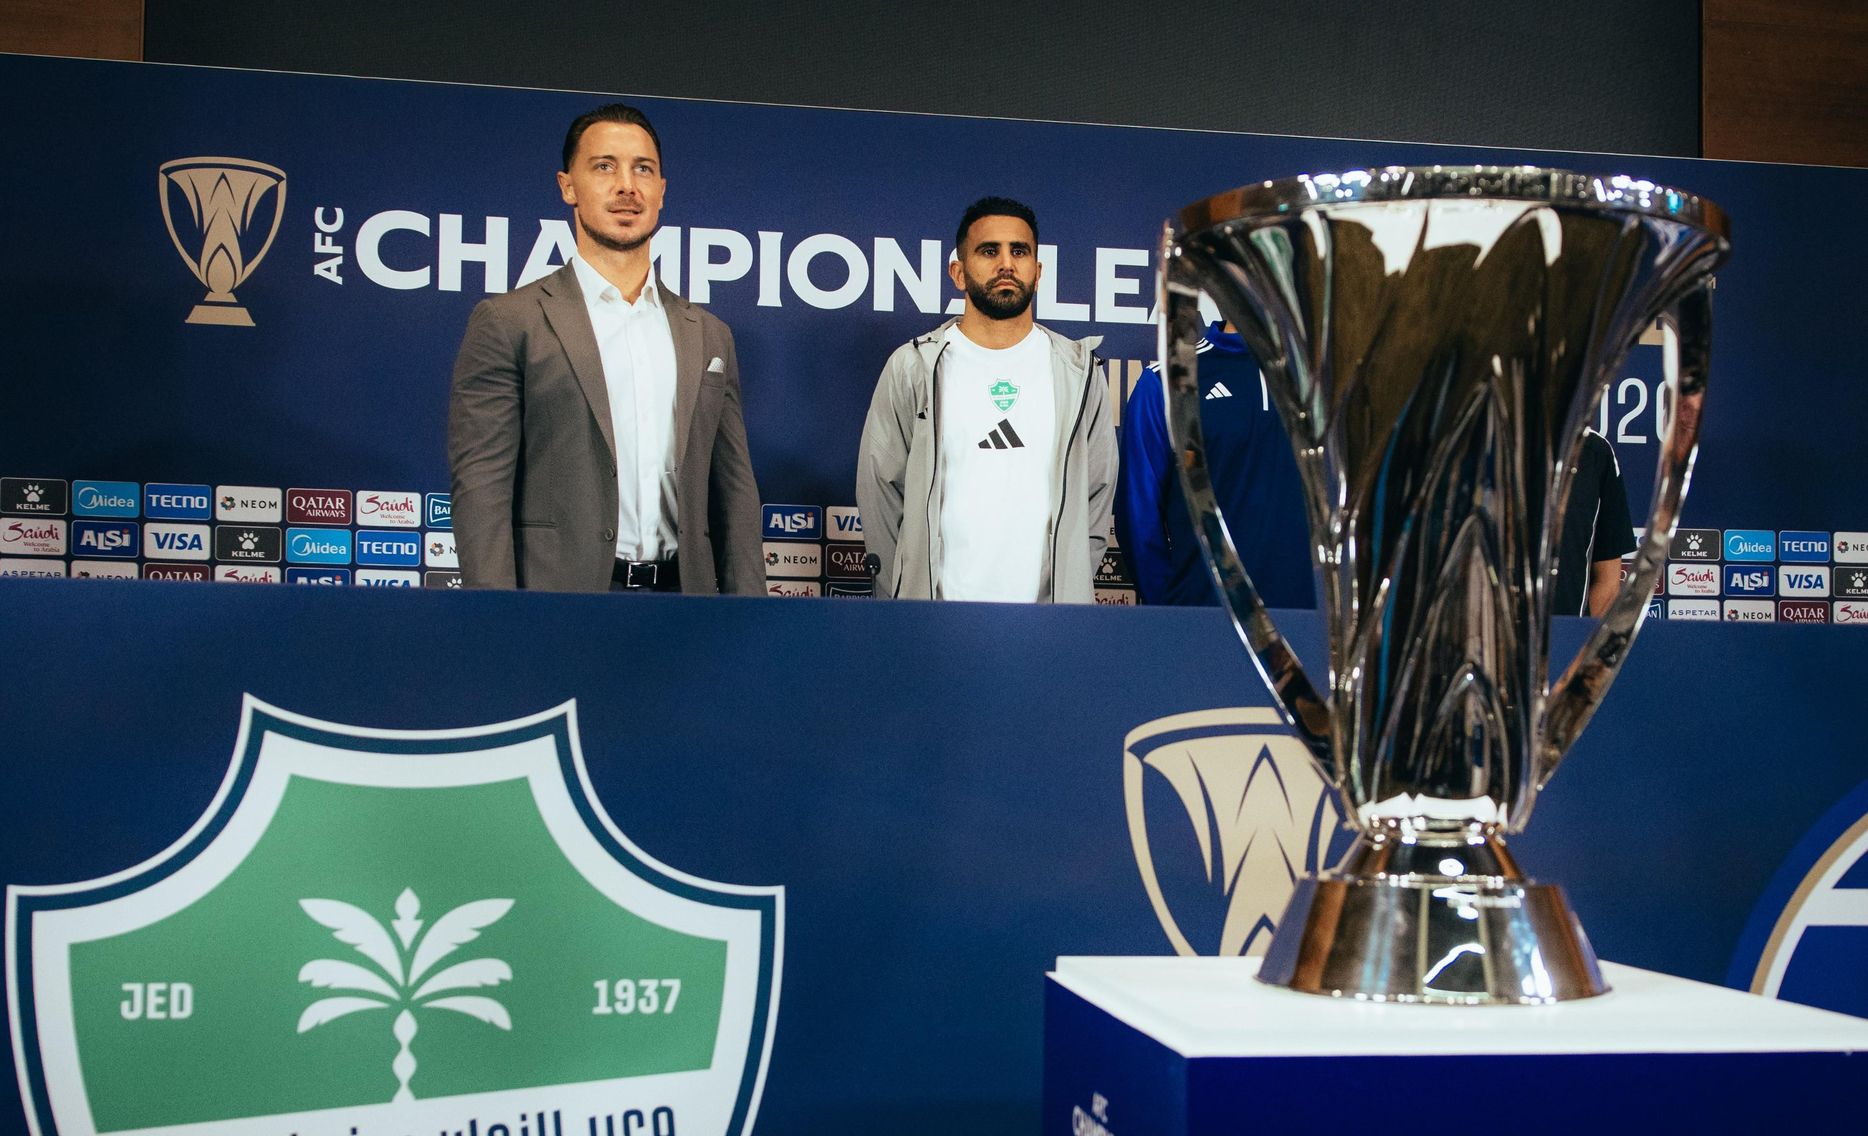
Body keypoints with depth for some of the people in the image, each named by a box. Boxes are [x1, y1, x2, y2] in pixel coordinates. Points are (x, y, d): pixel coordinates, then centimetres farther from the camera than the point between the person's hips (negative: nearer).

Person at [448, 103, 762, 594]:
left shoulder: (709, 336, 14)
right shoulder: (507, 323, 1)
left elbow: (734, 491, 13)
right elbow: (481, 488, -6)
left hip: (682, 589, 4)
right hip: (560, 590, -4)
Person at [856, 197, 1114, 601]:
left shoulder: (1078, 371, 6)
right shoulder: (913, 367, 1)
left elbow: (1097, 489, 8)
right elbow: (880, 490, 3)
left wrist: (1072, 587, 2)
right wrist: (905, 593, 0)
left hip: (1048, 600, 1)